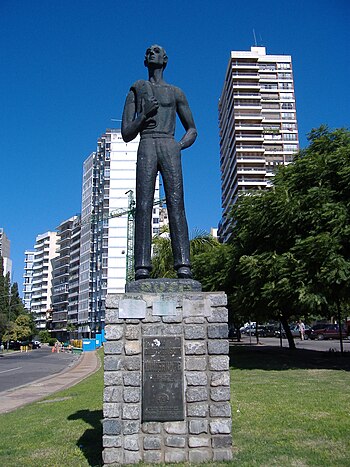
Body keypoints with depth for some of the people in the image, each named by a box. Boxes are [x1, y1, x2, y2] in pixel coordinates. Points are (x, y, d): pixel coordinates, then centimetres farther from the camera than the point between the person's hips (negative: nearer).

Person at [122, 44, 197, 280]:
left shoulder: (176, 92, 23)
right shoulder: (136, 91, 23)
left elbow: (192, 130, 24)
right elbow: (126, 134, 15)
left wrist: (179, 146, 2)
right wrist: (145, 115, -3)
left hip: (170, 147, 0)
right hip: (146, 147, 0)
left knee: (176, 203, -15)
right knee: (143, 205, -15)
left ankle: (183, 265, -22)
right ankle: (142, 266, -22)